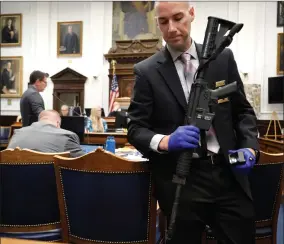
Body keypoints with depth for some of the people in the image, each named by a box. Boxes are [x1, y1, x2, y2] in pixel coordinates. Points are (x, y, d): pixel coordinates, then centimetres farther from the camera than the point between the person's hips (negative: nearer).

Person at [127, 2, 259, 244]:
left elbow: (243, 111, 12)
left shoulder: (223, 58, 5)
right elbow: (136, 129, -3)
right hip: (180, 179, -2)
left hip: (228, 173, 2)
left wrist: (250, 147, -6)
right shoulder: (147, 71, -1)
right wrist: (165, 141, -23)